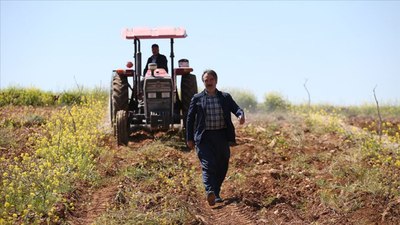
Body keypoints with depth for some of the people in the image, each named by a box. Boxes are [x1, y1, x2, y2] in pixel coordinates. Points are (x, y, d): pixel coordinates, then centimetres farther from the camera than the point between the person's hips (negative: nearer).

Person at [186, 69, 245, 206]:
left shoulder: (225, 97, 10)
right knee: (208, 165, -16)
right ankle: (210, 192, -30)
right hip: (204, 137, -3)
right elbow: (190, 119, 7)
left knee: (222, 167, 6)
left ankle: (216, 194, 21)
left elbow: (236, 108, 0)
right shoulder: (197, 99, 6)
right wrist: (189, 138, 4)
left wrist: (241, 115, -24)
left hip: (222, 136, 3)